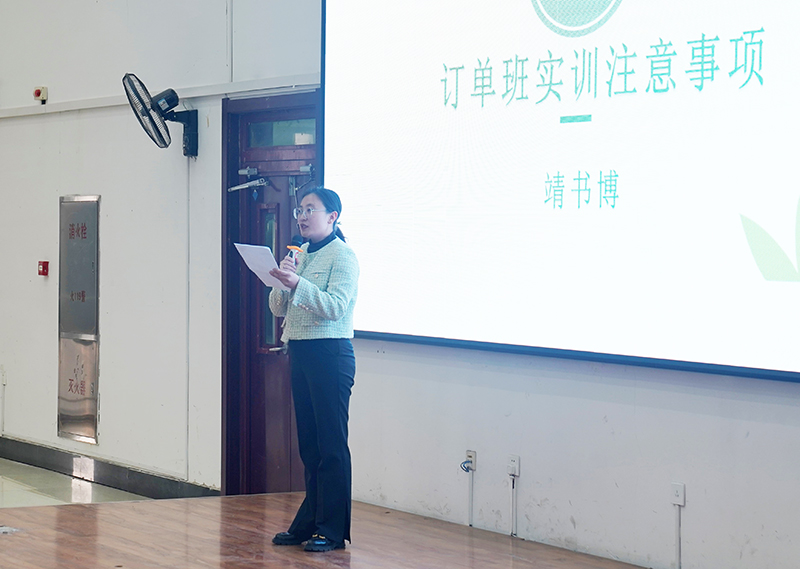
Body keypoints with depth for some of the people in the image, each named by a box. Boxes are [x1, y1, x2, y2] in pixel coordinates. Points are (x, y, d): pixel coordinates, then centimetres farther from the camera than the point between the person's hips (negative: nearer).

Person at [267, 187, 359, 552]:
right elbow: (278, 309, 15)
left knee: (331, 445, -5)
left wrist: (297, 283, -29)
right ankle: (308, 523, 18)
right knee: (309, 443, 12)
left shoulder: (343, 256, -6)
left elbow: (335, 306, -19)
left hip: (331, 354, -8)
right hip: (300, 353, 8)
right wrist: (282, 282, -5)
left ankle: (332, 530, -1)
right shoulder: (300, 256, 17)